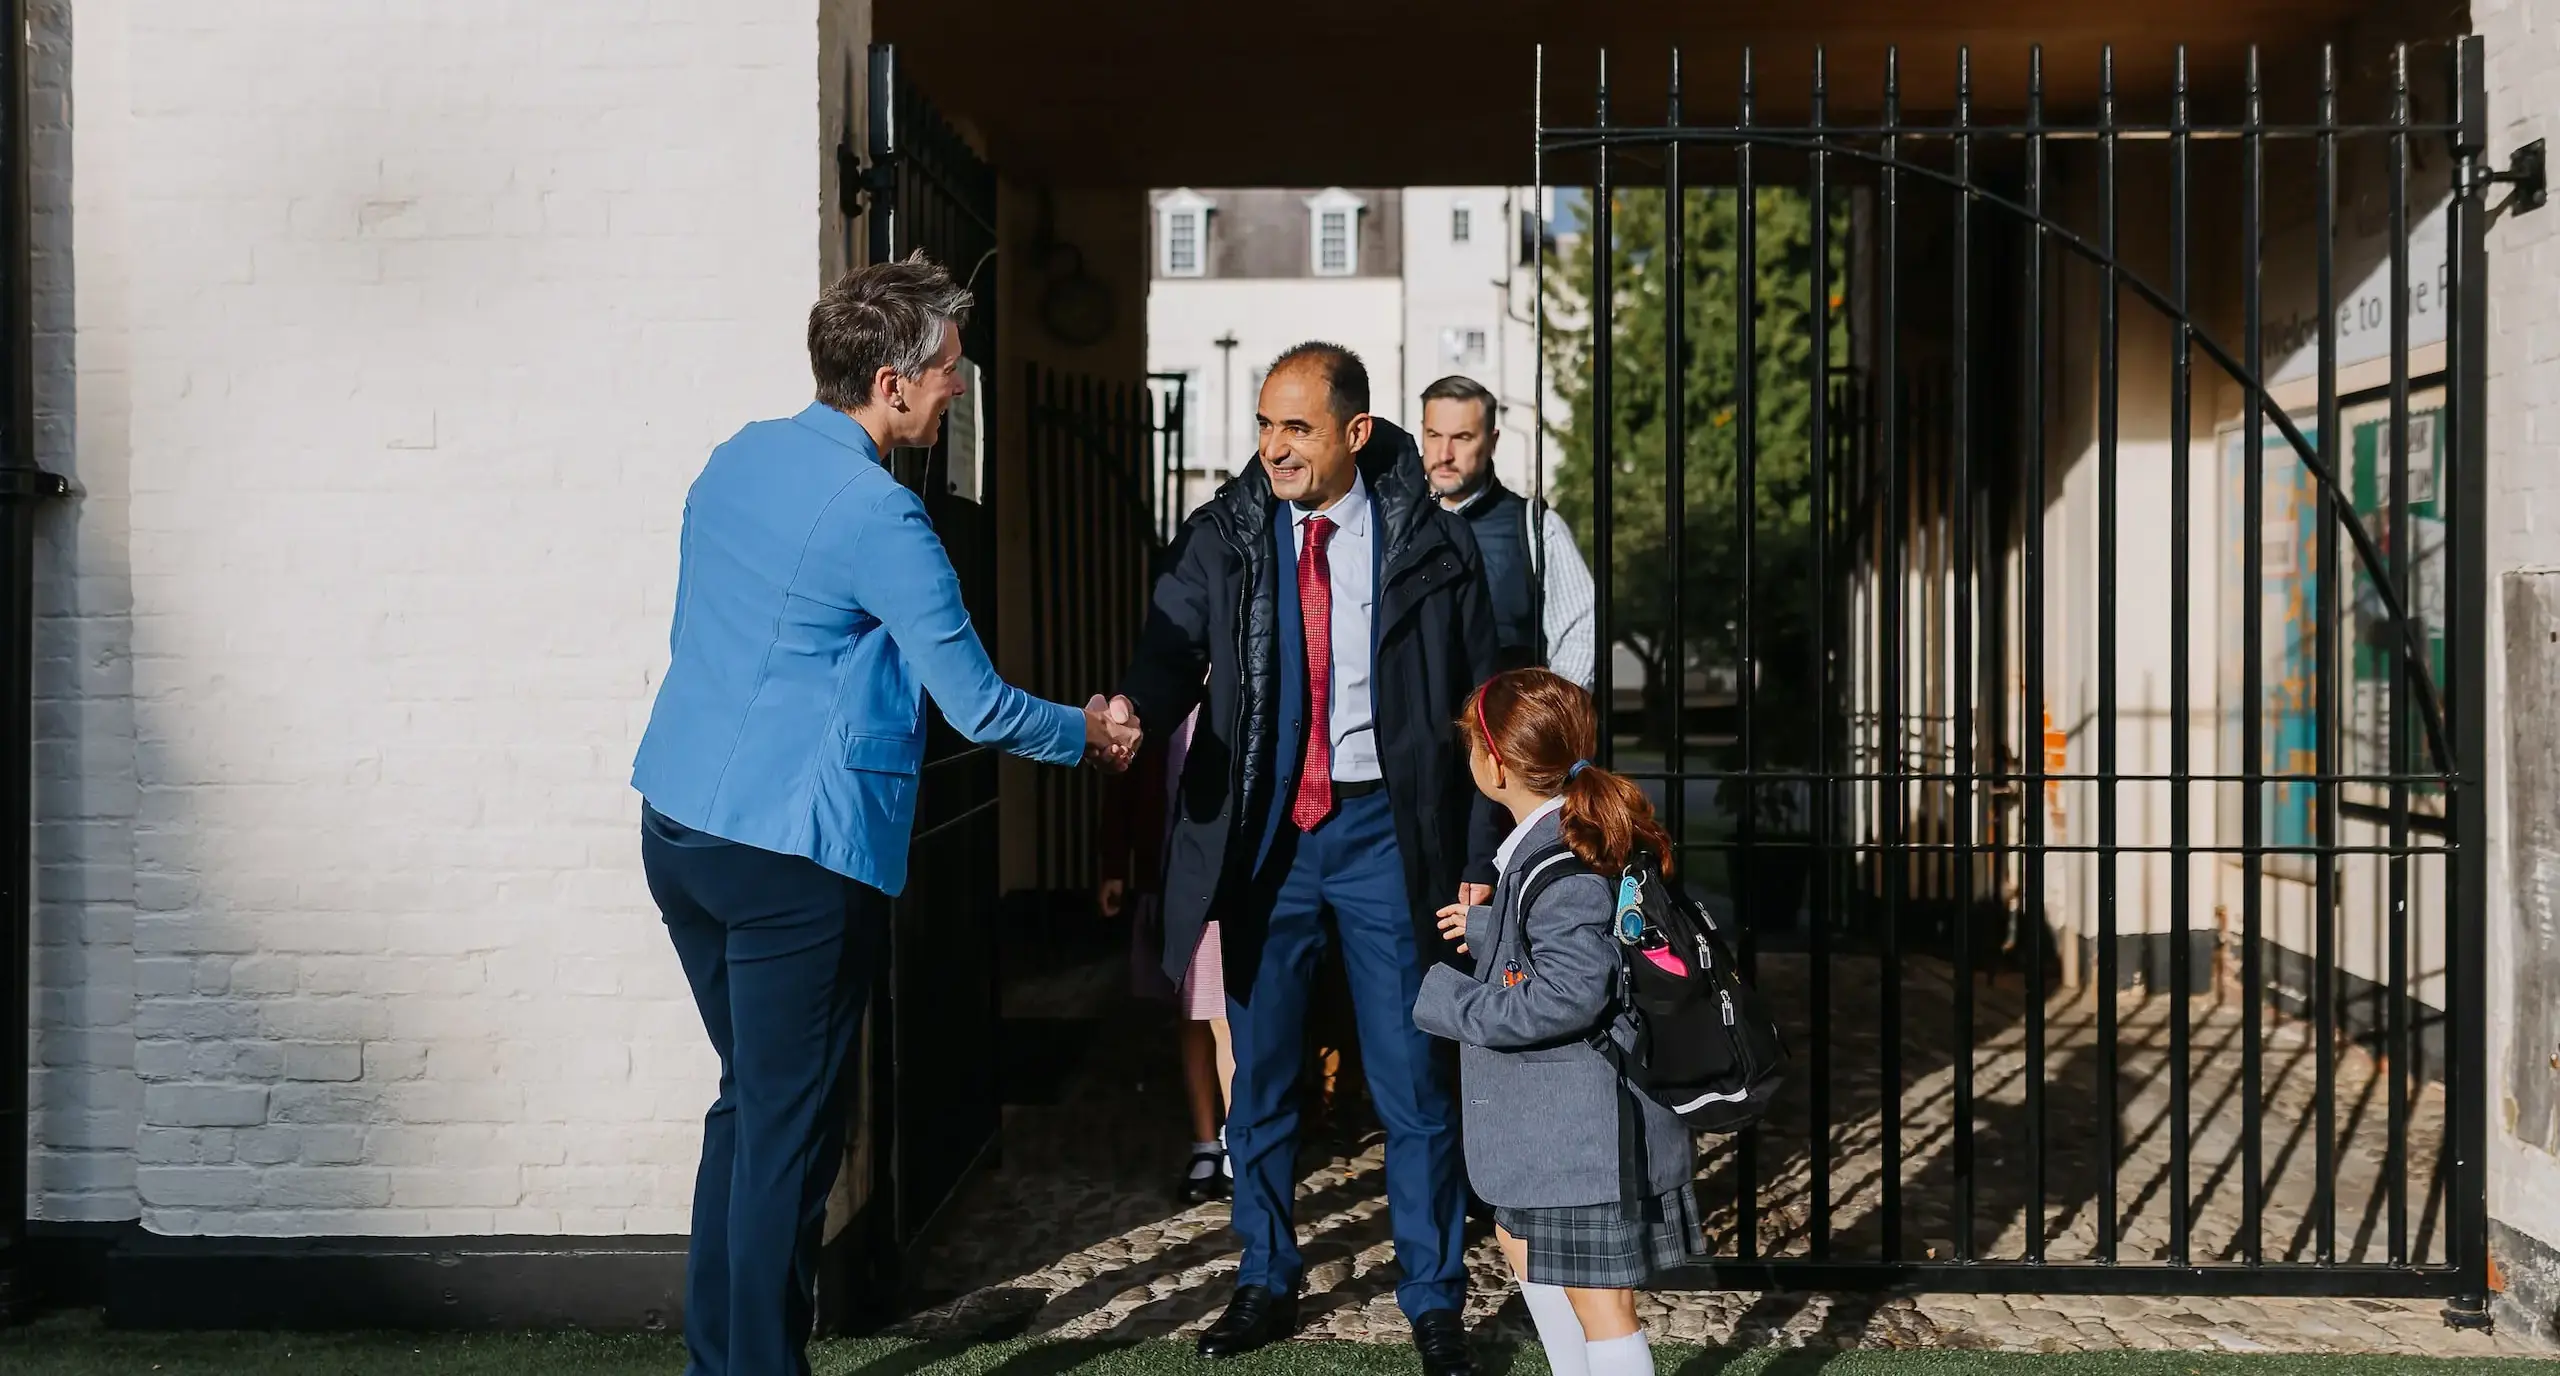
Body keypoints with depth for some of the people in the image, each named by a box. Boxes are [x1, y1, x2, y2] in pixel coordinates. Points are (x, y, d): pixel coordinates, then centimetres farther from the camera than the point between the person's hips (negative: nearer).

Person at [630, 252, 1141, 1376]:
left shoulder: (736, 459, 9)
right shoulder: (877, 515, -16)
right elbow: (977, 705, -12)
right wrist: (1089, 734, 5)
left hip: (677, 821, 9)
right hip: (793, 851, -9)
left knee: (750, 1098, 19)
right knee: (790, 1126, 2)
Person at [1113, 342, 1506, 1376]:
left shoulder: (1428, 542, -4)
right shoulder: (1227, 534, 0)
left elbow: (1479, 709, 0)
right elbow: (1174, 645, -13)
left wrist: (1478, 861, -3)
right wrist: (1132, 708, -37)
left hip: (1383, 829, -2)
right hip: (1263, 833, 2)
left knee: (1411, 1083, 4)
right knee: (1260, 1078, 13)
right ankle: (1266, 1284, 31)